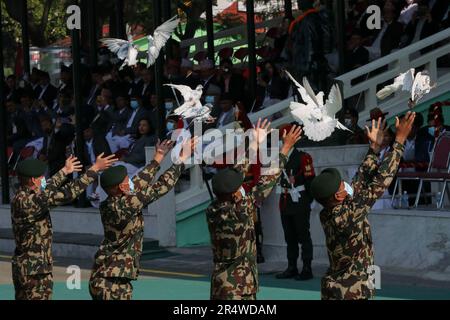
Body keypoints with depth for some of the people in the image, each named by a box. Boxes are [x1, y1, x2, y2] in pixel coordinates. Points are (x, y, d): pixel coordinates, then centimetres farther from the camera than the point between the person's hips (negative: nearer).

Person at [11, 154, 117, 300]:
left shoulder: (21, 197, 6)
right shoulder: (29, 201, -23)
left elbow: (46, 189, 27)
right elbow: (67, 194, -26)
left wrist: (65, 171, 40)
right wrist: (94, 169, -22)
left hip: (23, 268, 10)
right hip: (35, 271, -10)